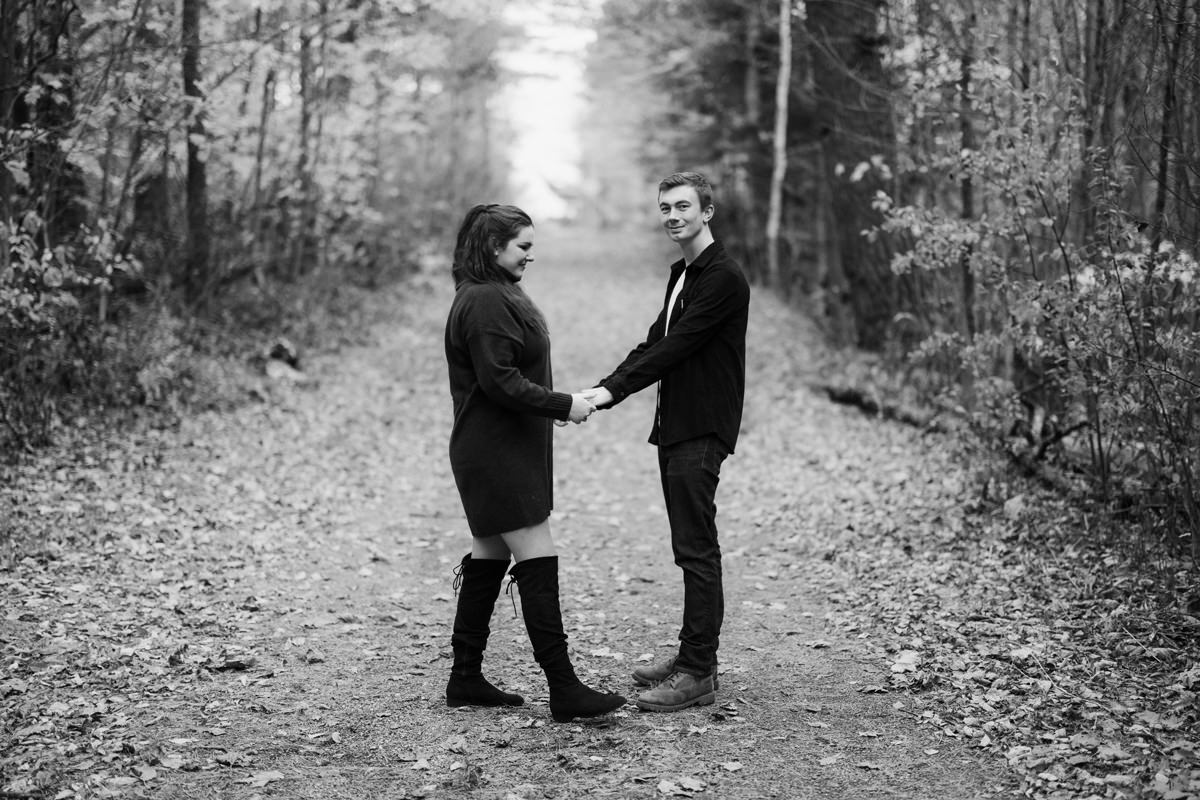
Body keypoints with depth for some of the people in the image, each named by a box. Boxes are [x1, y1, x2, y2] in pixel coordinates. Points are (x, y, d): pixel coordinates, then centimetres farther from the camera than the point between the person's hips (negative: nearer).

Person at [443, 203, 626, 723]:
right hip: (496, 453, -11)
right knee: (537, 564, -10)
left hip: (505, 451, 11)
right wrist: (563, 405, -16)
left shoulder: (493, 296, 17)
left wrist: (556, 404, 11)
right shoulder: (485, 302, -17)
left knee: (489, 557, 13)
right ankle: (563, 690, -8)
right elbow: (500, 382, -22)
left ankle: (466, 679, 20)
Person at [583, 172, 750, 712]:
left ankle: (699, 674, -5)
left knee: (697, 549, -9)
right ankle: (692, 654, 21)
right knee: (689, 547, 13)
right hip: (675, 426, 10)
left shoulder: (723, 278, -13)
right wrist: (604, 386, 2)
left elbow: (676, 347, -19)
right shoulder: (682, 274, 18)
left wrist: (613, 392, -20)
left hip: (702, 433, -10)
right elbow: (655, 343, 16)